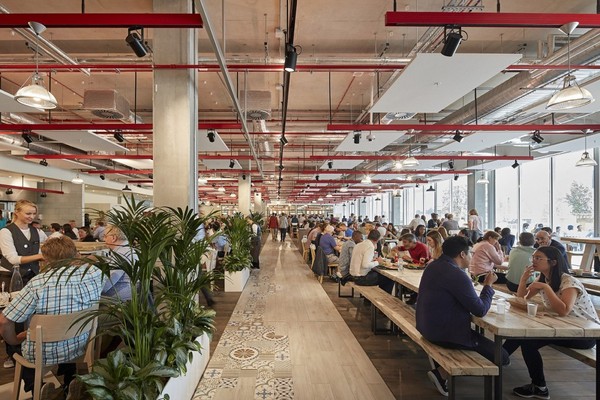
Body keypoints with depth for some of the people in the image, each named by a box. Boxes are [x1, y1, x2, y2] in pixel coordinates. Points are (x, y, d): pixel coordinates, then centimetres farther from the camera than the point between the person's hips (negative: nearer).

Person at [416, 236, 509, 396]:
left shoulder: (433, 266, 5)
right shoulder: (457, 275, -23)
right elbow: (480, 310, -17)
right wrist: (488, 285, -2)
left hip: (428, 326, 10)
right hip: (446, 333, -10)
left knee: (478, 333, 32)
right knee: (501, 356, 1)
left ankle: (442, 368, 22)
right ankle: (442, 372, 2)